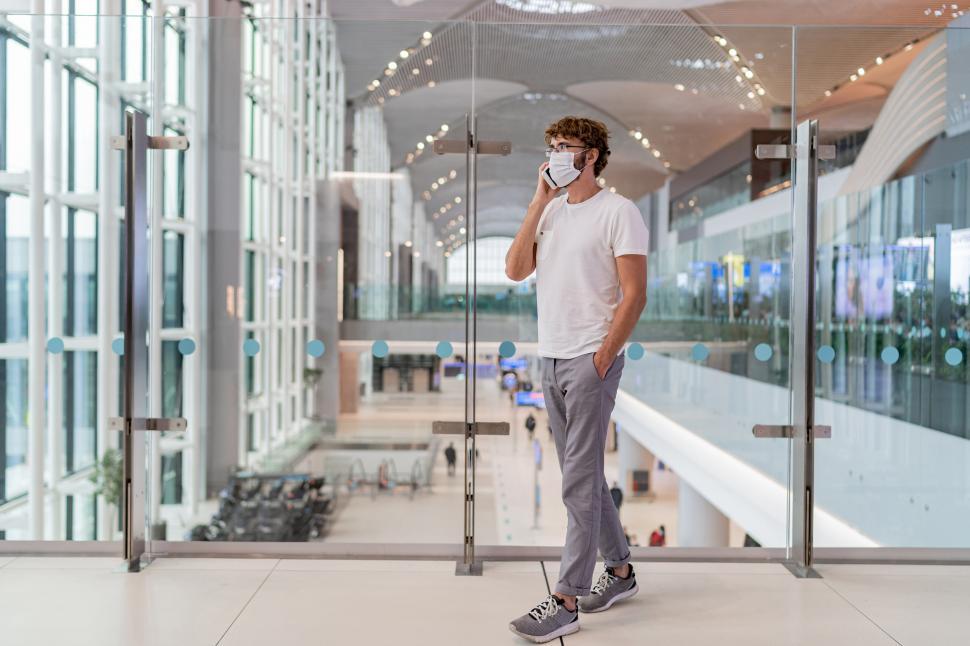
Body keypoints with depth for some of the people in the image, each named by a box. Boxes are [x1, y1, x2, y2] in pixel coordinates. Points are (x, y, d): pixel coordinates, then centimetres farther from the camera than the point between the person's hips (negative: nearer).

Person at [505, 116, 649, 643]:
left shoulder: (618, 211, -5)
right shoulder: (550, 212, 15)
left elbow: (634, 295, -10)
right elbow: (515, 269, 2)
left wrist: (600, 360, -16)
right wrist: (539, 203, 0)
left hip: (591, 361, -7)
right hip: (551, 360, 7)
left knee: (579, 480, -8)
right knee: (583, 474, 14)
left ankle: (565, 602, -5)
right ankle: (620, 571, 28)